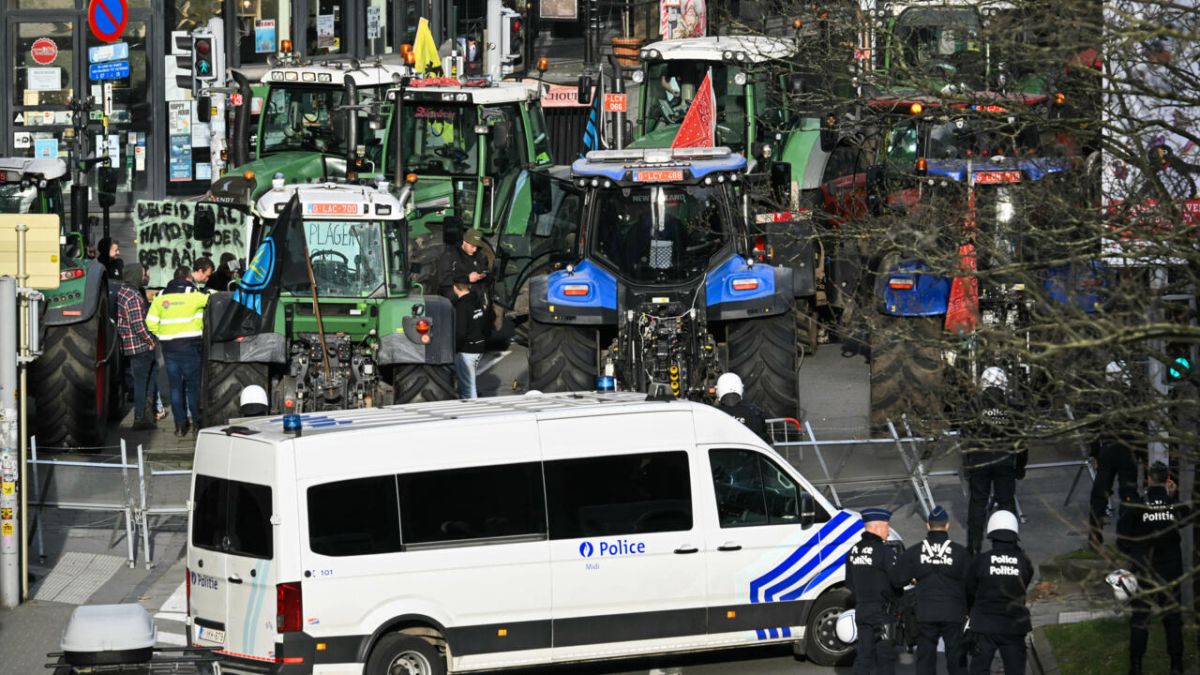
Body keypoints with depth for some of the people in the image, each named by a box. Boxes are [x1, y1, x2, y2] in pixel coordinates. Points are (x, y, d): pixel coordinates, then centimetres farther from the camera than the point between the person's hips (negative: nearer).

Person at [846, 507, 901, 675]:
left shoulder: (854, 551, 9)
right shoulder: (885, 551, -14)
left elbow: (850, 584, 15)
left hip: (861, 610, 7)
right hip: (883, 611, -7)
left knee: (863, 656, 9)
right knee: (886, 656, -2)